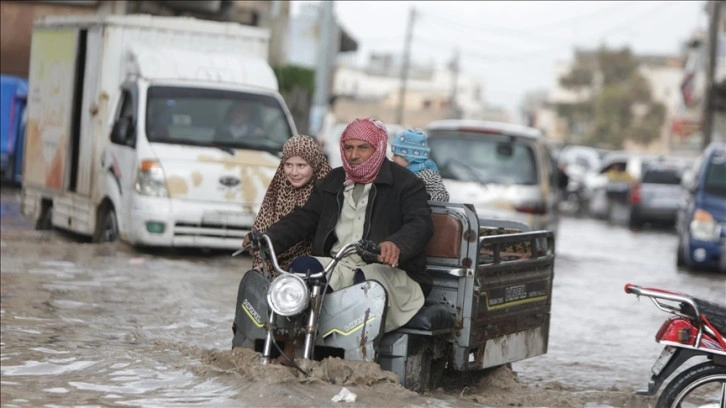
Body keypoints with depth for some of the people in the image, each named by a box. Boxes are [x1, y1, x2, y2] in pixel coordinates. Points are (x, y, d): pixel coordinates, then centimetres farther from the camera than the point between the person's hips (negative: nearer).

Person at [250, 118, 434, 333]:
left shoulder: (406, 183, 5)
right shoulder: (332, 182, 23)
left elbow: (421, 224, -10)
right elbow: (303, 218, 17)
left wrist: (397, 245, -34)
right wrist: (267, 239, -2)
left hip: (387, 270, -4)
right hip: (336, 267, 4)